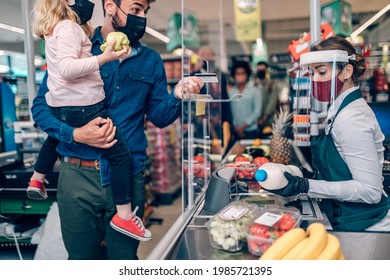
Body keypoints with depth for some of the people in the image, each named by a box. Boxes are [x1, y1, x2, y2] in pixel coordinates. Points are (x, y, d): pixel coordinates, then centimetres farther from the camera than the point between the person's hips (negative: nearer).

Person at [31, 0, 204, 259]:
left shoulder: (150, 60, 8)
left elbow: (158, 116, 7)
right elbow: (41, 105, -1)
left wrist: (177, 95, -13)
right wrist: (75, 134, -17)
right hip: (78, 176, -1)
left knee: (124, 260, 14)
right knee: (82, 259, 15)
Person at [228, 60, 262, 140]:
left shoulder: (254, 91, 3)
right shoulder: (230, 92, 5)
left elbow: (257, 111, -2)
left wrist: (244, 126, -7)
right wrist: (235, 126, -6)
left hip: (251, 131, -1)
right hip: (235, 131, 1)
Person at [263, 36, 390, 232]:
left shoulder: (351, 119, -21)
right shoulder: (341, 109, 8)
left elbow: (370, 190, -24)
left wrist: (306, 186, -27)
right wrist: (314, 176, 5)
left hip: (363, 226, -9)